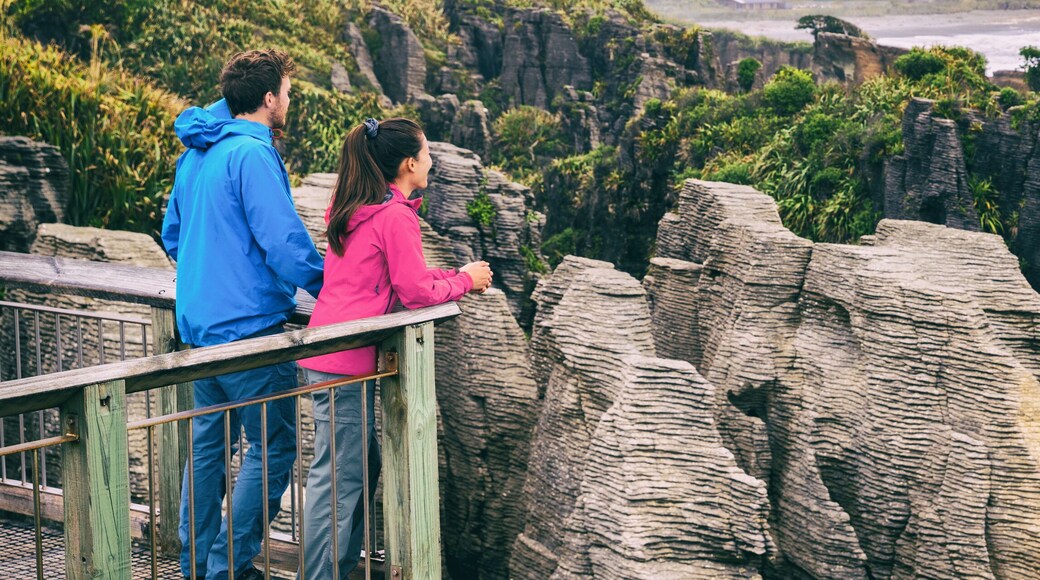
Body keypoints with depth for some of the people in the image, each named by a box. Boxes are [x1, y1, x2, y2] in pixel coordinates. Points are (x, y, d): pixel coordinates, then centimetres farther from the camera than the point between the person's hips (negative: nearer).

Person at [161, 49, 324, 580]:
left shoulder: (195, 154, 12)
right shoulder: (253, 154, -17)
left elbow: (172, 234, 22)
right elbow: (284, 243, -21)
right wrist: (331, 289, -9)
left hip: (200, 323, 9)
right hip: (248, 325, -9)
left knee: (209, 441, 15)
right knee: (272, 447, -1)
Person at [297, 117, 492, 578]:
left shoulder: (353, 210, 15)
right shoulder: (396, 216, -13)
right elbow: (416, 291, -13)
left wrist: (455, 276, 14)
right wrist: (464, 280, 4)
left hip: (323, 352, 9)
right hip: (346, 361, -9)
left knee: (363, 464, 17)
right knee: (339, 475, -5)